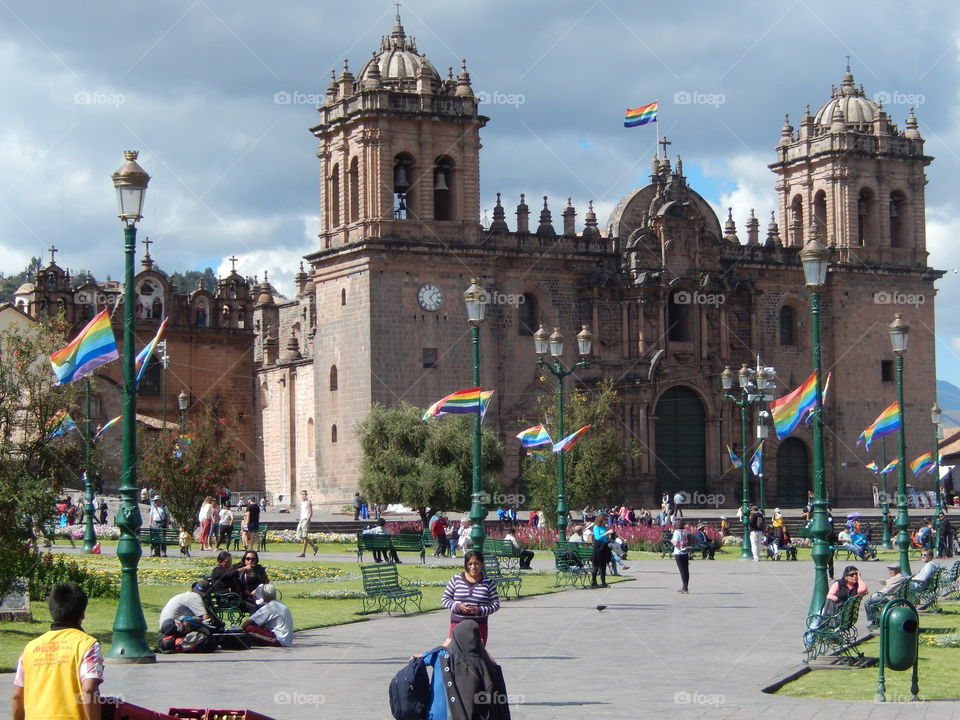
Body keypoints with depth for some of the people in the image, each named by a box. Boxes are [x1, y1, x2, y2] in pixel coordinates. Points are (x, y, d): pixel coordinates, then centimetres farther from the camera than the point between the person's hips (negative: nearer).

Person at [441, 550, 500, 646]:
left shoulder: (488, 583, 2)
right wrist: (458, 606, -14)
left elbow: (496, 604, 1)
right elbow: (445, 599, 5)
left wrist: (479, 610, -16)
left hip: (479, 626, 0)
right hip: (457, 623, 0)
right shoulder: (456, 579, 3)